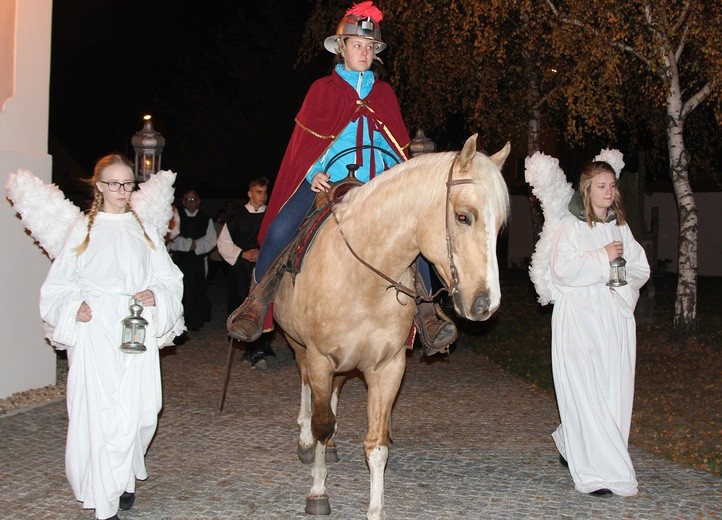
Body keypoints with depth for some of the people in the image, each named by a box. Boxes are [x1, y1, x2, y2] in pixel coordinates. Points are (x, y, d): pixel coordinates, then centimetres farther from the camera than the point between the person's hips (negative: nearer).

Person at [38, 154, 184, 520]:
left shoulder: (144, 230, 14)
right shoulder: (82, 229, 7)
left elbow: (170, 279, 13)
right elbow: (58, 285, 6)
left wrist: (156, 295, -8)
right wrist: (73, 308, -12)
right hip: (94, 333, -2)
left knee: (139, 412, 1)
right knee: (98, 412, -7)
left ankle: (124, 479, 26)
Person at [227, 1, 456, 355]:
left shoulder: (385, 93, 19)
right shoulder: (322, 89, 11)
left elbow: (400, 146, 18)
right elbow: (304, 141, 5)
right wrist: (314, 174, -12)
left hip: (378, 184, 3)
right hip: (326, 181, -2)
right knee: (281, 229, -22)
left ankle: (426, 313, -12)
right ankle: (257, 304, -6)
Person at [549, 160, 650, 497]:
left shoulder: (620, 226, 16)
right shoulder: (570, 225, -1)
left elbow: (641, 270, 14)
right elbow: (562, 269, -15)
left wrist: (620, 277, -4)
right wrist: (603, 258, -12)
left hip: (616, 318, 6)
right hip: (579, 318, -6)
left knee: (614, 391, 4)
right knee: (585, 393, -8)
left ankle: (571, 447, 23)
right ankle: (596, 472, -5)